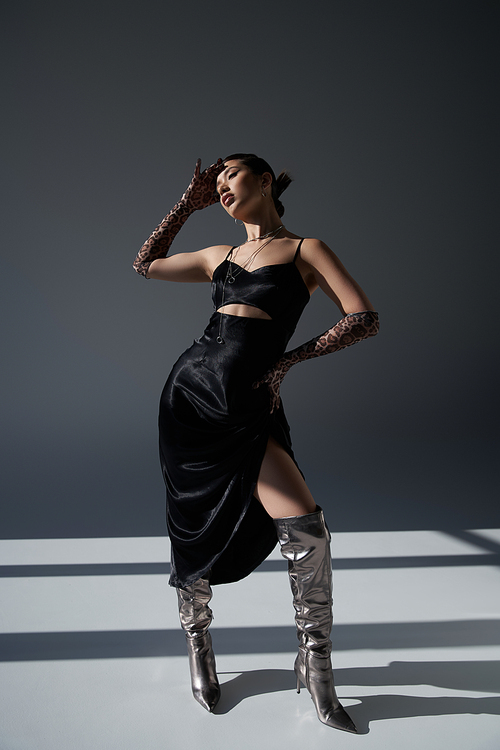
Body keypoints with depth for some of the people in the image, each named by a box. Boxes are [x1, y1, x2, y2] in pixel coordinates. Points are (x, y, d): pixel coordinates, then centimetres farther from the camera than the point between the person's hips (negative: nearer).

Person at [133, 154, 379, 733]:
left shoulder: (304, 249, 6)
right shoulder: (219, 256, 19)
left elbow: (365, 319, -4)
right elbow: (145, 264, 30)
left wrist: (289, 360, -7)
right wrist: (189, 203, 25)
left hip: (248, 406, -4)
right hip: (189, 391, 4)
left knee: (306, 528, -16)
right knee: (194, 527, 8)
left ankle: (316, 668, 4)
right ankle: (198, 646, 31)